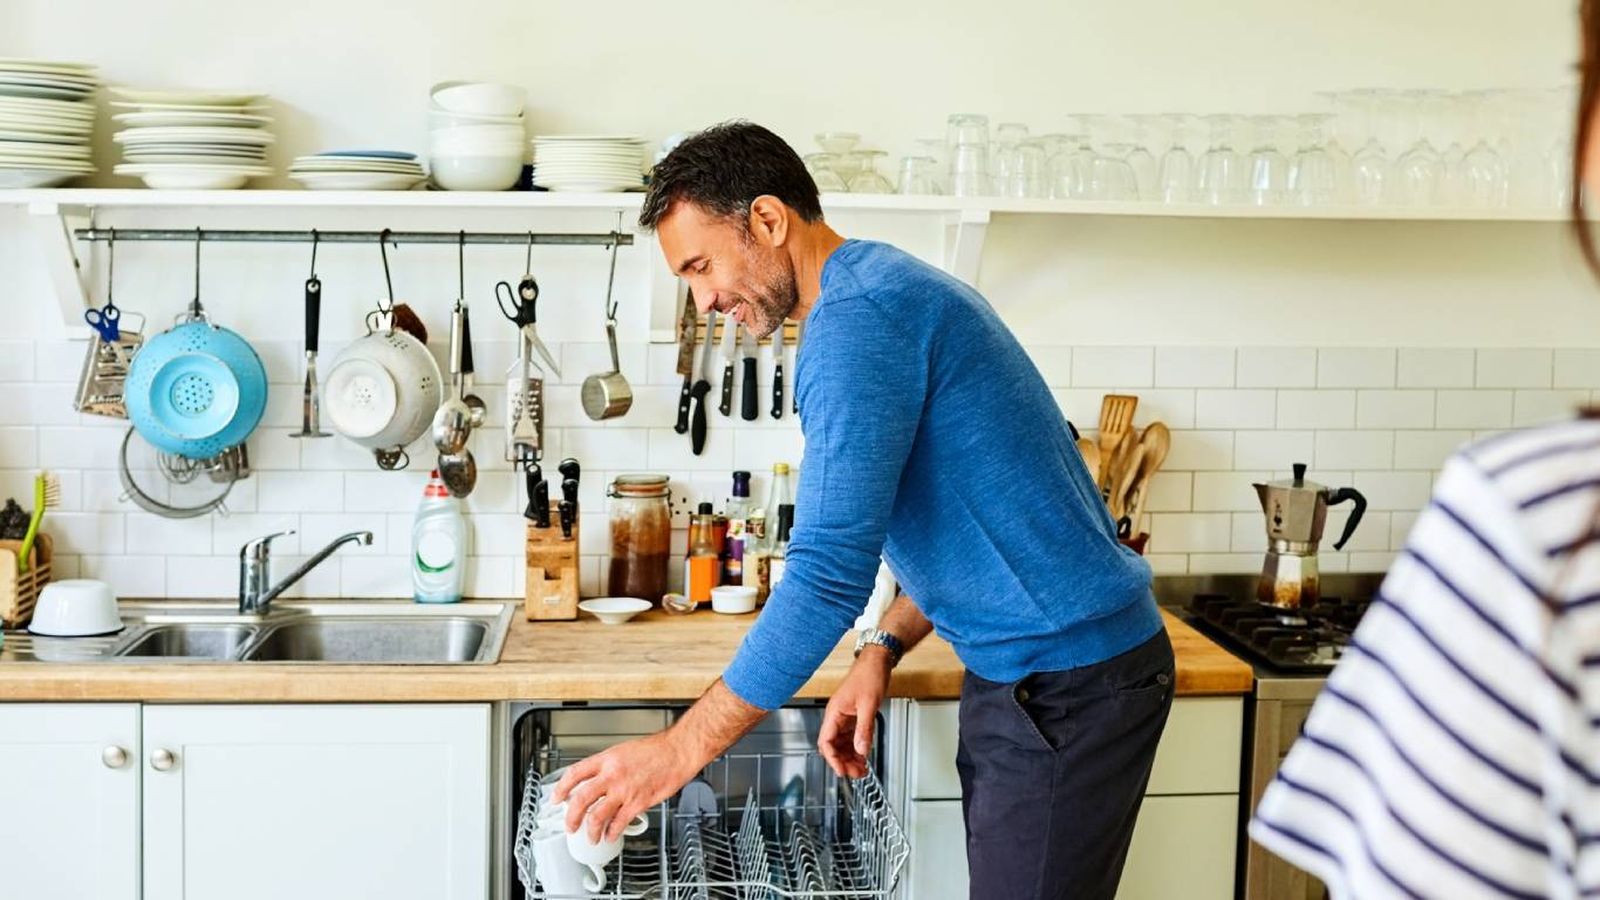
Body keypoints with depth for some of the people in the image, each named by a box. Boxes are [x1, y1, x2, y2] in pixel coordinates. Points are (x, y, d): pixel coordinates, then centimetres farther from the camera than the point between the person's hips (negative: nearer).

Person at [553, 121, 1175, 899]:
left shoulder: (855, 317, -19)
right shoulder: (895, 288, 13)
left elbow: (830, 574, -24)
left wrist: (681, 749, -18)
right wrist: (883, 650, 9)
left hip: (1069, 685, -10)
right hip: (1030, 673, 10)